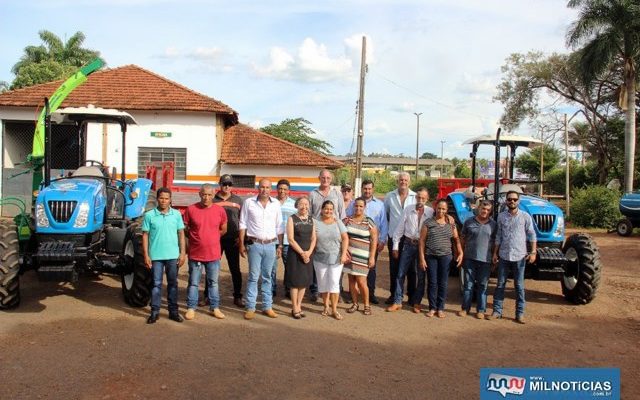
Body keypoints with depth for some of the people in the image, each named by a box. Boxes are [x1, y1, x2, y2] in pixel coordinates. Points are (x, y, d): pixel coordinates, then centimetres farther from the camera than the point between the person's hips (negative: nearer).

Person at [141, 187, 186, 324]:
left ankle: (173, 311, 19)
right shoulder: (149, 215, -3)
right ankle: (155, 311, 14)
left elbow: (181, 234, 4)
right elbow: (145, 235, 0)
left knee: (173, 283, 10)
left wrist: (182, 253, 0)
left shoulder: (176, 214, 1)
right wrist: (146, 255, -4)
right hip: (156, 256, -1)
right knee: (156, 284, 6)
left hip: (173, 256, 2)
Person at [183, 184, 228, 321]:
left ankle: (214, 308, 24)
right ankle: (191, 308, 20)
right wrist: (196, 238, 7)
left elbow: (223, 229, 11)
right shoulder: (191, 209, -8)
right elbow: (185, 228, 5)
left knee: (213, 282, 13)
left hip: (213, 254, 2)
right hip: (195, 253, -1)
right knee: (193, 283, 9)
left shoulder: (220, 210, -3)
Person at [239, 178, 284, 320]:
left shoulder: (276, 204, 6)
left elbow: (279, 227, 10)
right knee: (253, 276, -1)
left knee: (267, 277, 9)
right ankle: (250, 307, 5)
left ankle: (267, 306, 16)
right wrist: (242, 244, -3)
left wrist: (280, 245, 7)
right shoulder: (249, 202, -1)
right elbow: (243, 224, 1)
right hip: (254, 244, -2)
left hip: (271, 245, 3)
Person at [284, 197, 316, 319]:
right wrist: (302, 253, -14)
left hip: (308, 254, 5)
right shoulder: (292, 219, -5)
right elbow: (291, 239, -11)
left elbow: (313, 238, 6)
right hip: (295, 254, -5)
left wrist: (309, 252, -9)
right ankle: (295, 308, 8)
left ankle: (299, 305, 20)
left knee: (304, 281, 9)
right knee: (295, 281, -1)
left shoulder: (311, 219, 8)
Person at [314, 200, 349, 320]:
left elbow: (345, 239, 0)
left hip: (336, 259, -1)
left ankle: (334, 309, 3)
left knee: (334, 282, -4)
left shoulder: (338, 223, 3)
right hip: (320, 258, 1)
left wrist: (343, 254, -8)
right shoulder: (316, 223, 1)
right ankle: (326, 306, 24)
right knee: (323, 283, 9)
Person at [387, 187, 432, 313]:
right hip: (408, 244, 1)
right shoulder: (408, 209, -2)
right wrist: (395, 246, 1)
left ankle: (416, 302, 22)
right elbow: (400, 228, 1)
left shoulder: (431, 212, -6)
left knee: (420, 275, 8)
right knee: (401, 274, 3)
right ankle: (397, 302, 13)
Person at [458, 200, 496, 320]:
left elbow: (495, 242, 8)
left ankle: (481, 310, 15)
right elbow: (462, 239, 8)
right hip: (470, 258, 0)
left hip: (485, 260, 0)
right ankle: (465, 308, 15)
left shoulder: (493, 225, 4)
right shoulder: (469, 222, 3)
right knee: (468, 285, 7)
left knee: (482, 286, 7)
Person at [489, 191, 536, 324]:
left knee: (519, 286, 5)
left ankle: (520, 313, 13)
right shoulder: (501, 216, 3)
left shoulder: (525, 216, -3)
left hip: (519, 256, -2)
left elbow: (532, 235, -1)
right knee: (500, 284, 7)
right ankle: (497, 310, 15)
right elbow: (498, 236, 8)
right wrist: (495, 253, 5)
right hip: (503, 255, 2)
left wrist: (533, 252, -10)